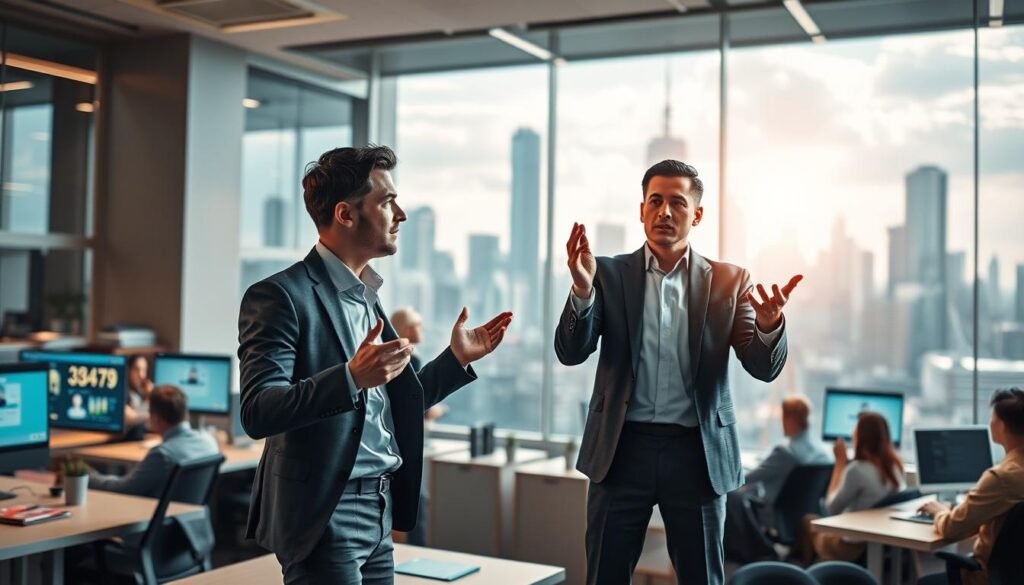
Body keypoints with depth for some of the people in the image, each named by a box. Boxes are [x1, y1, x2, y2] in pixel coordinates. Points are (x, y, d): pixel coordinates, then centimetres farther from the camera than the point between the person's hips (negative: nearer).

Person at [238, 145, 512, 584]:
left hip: (377, 513, 8)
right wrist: (350, 377, -34)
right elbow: (258, 413, -22)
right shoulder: (282, 296, -13)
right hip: (323, 517, -8)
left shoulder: (366, 298, 14)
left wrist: (457, 358, 12)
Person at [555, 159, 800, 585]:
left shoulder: (729, 281, 3)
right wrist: (582, 290, -24)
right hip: (623, 448, 0)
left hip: (697, 452, 0)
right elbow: (571, 352, -6)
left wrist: (768, 325, -26)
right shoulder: (609, 274, 3)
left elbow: (764, 368, -3)